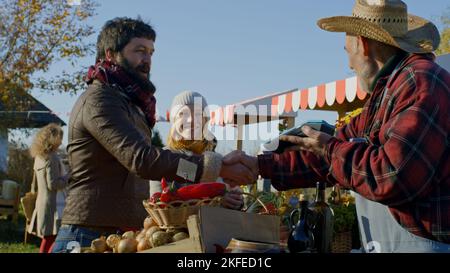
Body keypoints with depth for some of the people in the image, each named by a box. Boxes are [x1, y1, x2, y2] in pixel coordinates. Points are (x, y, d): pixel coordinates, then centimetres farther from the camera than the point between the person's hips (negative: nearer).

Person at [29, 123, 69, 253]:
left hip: (41, 202, 9)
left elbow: (35, 186, 20)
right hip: (53, 205, -9)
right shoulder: (52, 158, -13)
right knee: (51, 239, -7)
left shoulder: (39, 157, 14)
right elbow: (53, 184, -18)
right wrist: (68, 178, -6)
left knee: (47, 240, 13)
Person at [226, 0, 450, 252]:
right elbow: (329, 154, 19)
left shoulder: (421, 82, -17)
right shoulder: (386, 93, 15)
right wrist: (260, 166, 14)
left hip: (425, 244, -9)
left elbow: (394, 178, -27)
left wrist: (332, 150, -11)